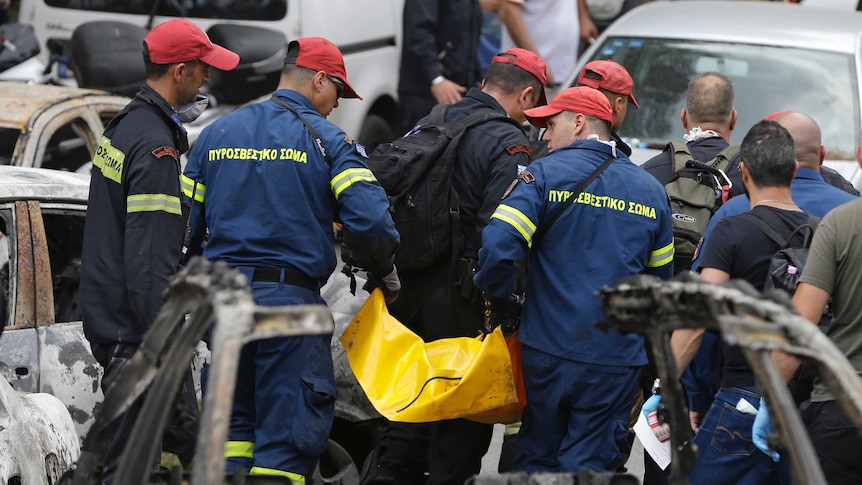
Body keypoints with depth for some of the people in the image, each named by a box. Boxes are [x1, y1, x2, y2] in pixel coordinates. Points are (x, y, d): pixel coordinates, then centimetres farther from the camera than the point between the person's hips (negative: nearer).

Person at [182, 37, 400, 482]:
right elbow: (370, 219, -15)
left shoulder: (217, 133, 12)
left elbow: (186, 222, 11)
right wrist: (384, 272, 3)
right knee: (290, 429, -2)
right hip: (289, 296, -5)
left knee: (236, 419, 17)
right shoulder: (327, 140, -4)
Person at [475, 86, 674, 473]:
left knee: (536, 460, 12)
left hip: (549, 349, -2)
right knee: (590, 465, 3)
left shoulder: (545, 174, -4)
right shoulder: (651, 191, 10)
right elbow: (661, 279, 17)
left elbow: (497, 245, -16)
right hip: (618, 360, 2)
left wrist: (499, 301, 0)